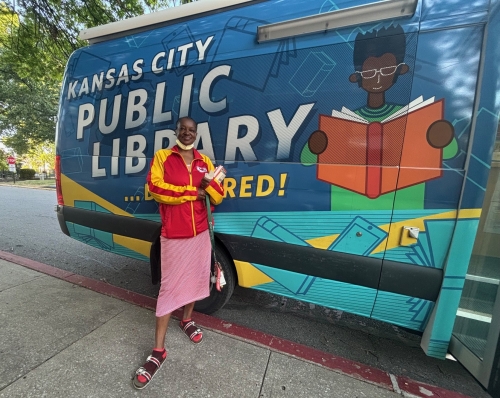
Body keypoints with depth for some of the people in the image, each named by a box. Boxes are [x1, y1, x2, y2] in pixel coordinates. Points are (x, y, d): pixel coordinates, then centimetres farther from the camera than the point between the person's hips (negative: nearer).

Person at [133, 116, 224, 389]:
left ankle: (187, 320, 45)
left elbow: (218, 196, 5)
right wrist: (191, 192, -12)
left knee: (195, 278, 17)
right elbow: (155, 187, -15)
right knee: (169, 287, 2)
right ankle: (158, 351, 20)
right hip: (174, 234, -4)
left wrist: (208, 183, -15)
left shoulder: (204, 161, 9)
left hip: (200, 232, 5)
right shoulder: (162, 157, 0)